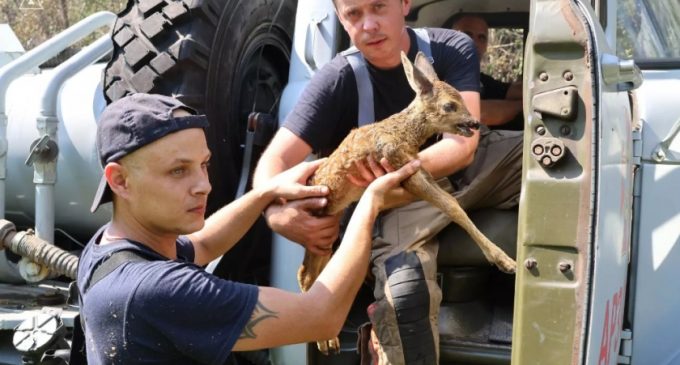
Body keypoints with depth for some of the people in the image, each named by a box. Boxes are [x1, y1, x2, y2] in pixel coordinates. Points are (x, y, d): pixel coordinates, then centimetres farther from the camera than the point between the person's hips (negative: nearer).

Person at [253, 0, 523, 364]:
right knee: (404, 290, -35)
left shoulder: (453, 49, -9)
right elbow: (275, 159, -16)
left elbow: (462, 145, -20)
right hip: (403, 195, -3)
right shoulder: (338, 79, -12)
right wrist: (277, 213, -39)